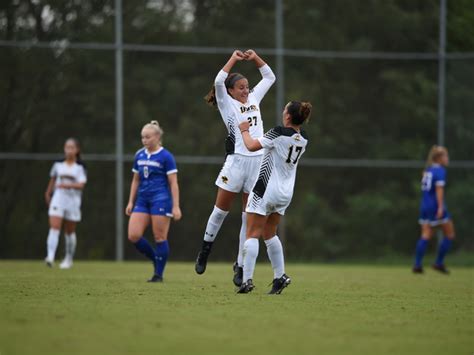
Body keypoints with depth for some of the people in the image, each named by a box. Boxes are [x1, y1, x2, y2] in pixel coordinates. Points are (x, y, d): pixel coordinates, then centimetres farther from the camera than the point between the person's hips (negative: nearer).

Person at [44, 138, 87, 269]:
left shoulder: (80, 167, -1)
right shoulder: (58, 165, 7)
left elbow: (81, 184, -14)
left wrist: (67, 185, -29)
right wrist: (48, 193, 29)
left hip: (73, 200, -1)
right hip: (58, 200, 1)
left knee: (70, 231, 10)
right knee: (54, 227, -16)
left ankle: (69, 259, 26)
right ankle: (50, 257, -27)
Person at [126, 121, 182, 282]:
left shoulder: (165, 157, -6)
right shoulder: (139, 155, 12)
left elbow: (173, 183, -7)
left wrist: (176, 206, -11)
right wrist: (131, 202, 16)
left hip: (160, 200, -6)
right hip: (142, 200, 6)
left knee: (160, 238, -3)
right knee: (133, 235, -5)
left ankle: (158, 274, 4)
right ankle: (155, 259, 15)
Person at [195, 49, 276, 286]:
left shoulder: (254, 100, 16)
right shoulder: (227, 104, 2)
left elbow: (269, 77, 25)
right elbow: (218, 82, -15)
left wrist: (255, 58, 13)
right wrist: (233, 59, -8)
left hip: (258, 162, 4)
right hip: (237, 161, -4)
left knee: (250, 218, 2)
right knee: (221, 210, 3)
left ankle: (241, 265, 6)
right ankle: (205, 250, 23)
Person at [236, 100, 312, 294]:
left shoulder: (279, 133, -19)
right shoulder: (303, 138, 1)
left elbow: (252, 146, -16)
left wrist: (244, 131, 0)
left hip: (266, 189, -7)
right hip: (285, 193, 7)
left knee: (252, 235, -3)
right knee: (269, 234, 21)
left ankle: (247, 280, -9)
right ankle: (280, 276, 17)